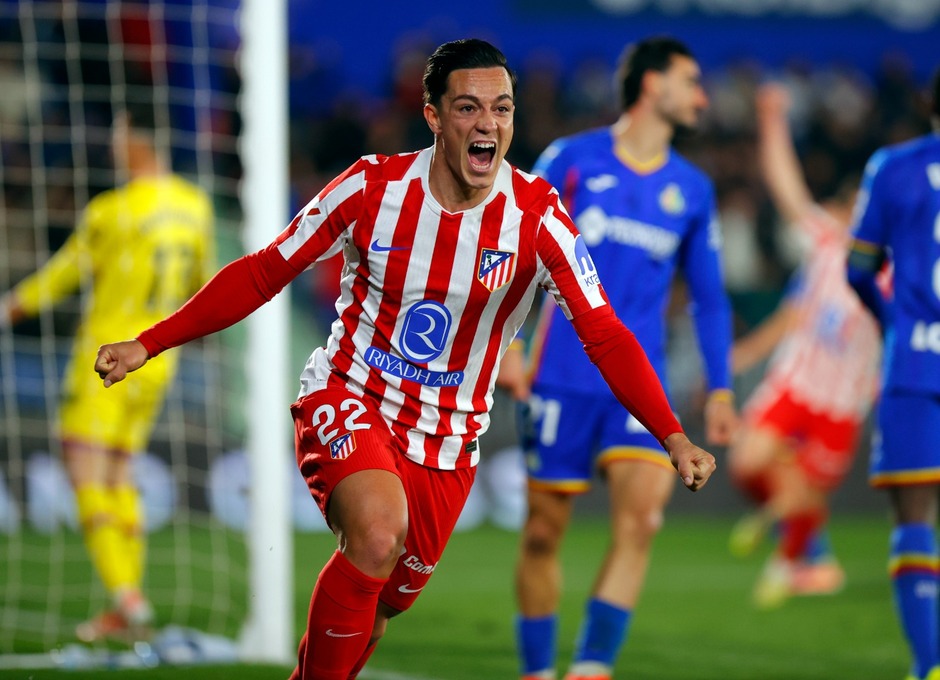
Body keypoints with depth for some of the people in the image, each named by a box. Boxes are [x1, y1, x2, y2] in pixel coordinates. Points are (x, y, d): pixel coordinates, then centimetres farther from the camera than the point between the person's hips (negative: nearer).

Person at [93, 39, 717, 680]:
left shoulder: (537, 215, -12)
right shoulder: (373, 187, -12)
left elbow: (605, 336, -9)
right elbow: (263, 273, -1)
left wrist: (674, 438, -21)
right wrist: (147, 344, -5)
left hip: (445, 444, 3)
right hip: (346, 402, -2)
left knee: (381, 606, 7)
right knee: (379, 532, -32)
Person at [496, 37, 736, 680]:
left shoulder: (692, 189, 11)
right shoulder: (572, 159, 1)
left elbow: (709, 297, 18)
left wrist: (720, 389, 11)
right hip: (563, 378, -2)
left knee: (640, 515, -19)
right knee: (544, 529, 2)